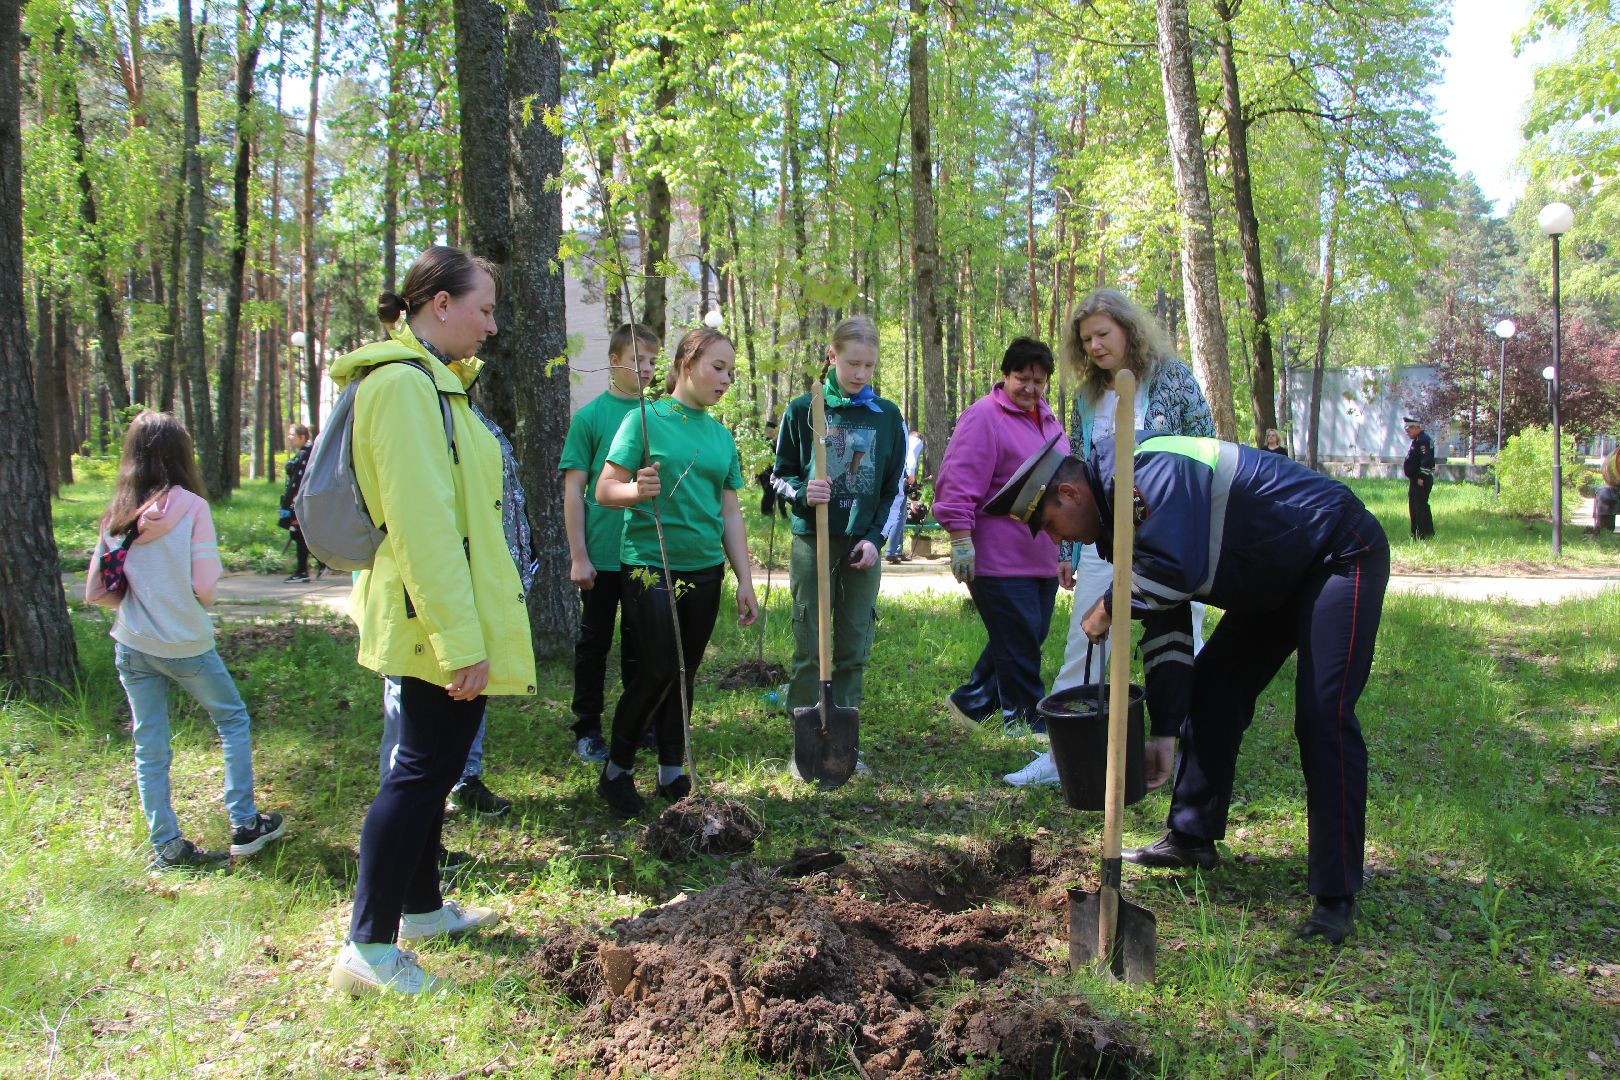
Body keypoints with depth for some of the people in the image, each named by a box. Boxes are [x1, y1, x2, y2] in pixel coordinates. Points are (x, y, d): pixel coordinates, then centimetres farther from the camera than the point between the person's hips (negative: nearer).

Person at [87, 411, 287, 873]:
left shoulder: (116, 516, 1)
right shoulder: (191, 507, -13)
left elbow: (95, 591, 3)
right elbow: (205, 585, -14)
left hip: (132, 646, 4)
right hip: (186, 644, -4)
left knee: (150, 747, 10)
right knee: (233, 721, 15)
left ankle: (166, 847, 15)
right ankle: (244, 824, 15)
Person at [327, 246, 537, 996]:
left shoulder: (428, 380, 16)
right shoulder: (407, 384, -18)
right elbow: (422, 524, -25)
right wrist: (460, 640, -25)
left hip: (435, 618, 11)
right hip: (437, 618, -11)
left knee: (431, 763, 19)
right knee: (424, 768, -5)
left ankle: (422, 908, 34)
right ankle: (368, 948, 4)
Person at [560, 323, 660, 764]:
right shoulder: (589, 417, -4)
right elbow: (574, 491, -5)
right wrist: (579, 557, -10)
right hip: (602, 556, -3)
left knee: (641, 644, 13)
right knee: (594, 642, 7)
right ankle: (587, 729, 19)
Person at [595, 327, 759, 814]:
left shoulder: (721, 435, 12)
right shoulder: (646, 418, -5)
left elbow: (731, 513, 14)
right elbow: (604, 490, -8)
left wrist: (745, 581, 10)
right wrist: (635, 490, -30)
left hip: (705, 570, 5)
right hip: (650, 567, -5)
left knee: (685, 672, 10)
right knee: (659, 670, -8)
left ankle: (672, 771, 22)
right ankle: (616, 769, 11)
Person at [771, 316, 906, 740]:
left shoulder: (887, 415, 6)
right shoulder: (802, 409, 0)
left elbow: (894, 488, 8)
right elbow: (781, 475, 6)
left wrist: (875, 538, -4)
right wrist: (802, 493, -16)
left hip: (863, 546, 2)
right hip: (812, 543, -2)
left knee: (854, 648, 5)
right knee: (809, 649, 0)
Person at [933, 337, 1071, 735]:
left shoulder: (1047, 420, 16)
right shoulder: (984, 417, -12)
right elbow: (958, 484, -18)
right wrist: (961, 540, -23)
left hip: (1042, 558, 9)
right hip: (999, 558, -9)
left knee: (1029, 637, 15)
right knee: (1018, 642, -3)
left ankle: (971, 700, 29)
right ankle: (1027, 722, 11)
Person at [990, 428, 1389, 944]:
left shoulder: (1147, 472, -27)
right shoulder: (1126, 507, 4)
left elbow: (1175, 568, -41)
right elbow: (1165, 623, 4)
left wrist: (1110, 608, -21)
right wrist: (1165, 731, 0)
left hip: (1341, 557, -10)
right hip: (1275, 581, 10)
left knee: (1322, 716, -18)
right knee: (1211, 688, 11)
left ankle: (1336, 897, -12)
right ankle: (1192, 837, 23)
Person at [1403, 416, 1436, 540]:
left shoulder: (1423, 440, -16)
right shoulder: (1418, 440, 17)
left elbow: (1427, 461, -23)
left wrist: (1422, 478, -24)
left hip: (1420, 481, -11)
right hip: (1415, 480, 11)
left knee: (1420, 506, -9)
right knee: (1414, 507, 15)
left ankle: (1422, 535, -8)